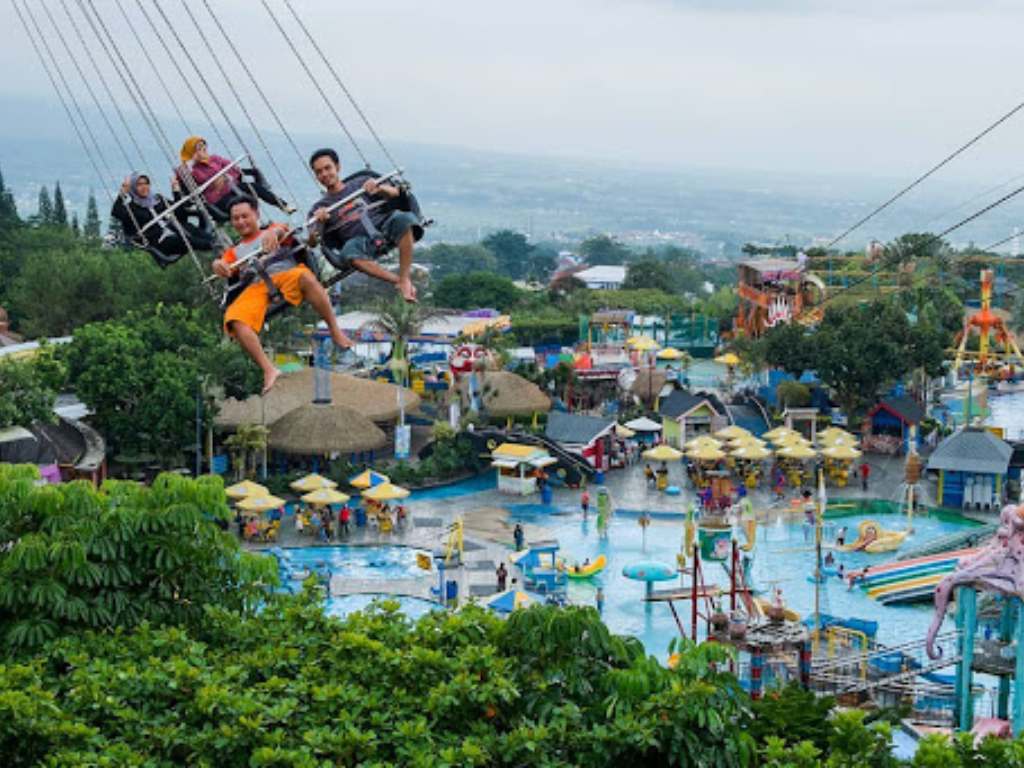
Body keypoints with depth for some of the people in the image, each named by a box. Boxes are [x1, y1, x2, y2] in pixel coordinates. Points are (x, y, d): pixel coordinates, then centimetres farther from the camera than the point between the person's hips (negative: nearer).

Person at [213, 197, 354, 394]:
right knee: (234, 319, -30)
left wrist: (273, 232, -26)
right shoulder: (234, 252, 35)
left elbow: (281, 230, 2)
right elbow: (226, 269, 14)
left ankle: (335, 332, -32)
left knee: (306, 277, -38)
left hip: (285, 272, -2)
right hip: (255, 286, 2)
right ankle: (269, 370, -35)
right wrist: (218, 265, -14)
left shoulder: (272, 230, 28)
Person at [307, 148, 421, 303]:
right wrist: (319, 223, -17)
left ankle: (405, 278, -29)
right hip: (359, 238, -1)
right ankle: (398, 281, -36)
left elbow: (394, 193, 10)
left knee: (404, 220, -33)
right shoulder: (319, 208, 19)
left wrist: (378, 188, -12)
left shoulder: (359, 184, 22)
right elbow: (312, 242, 4)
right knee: (349, 252, -37)